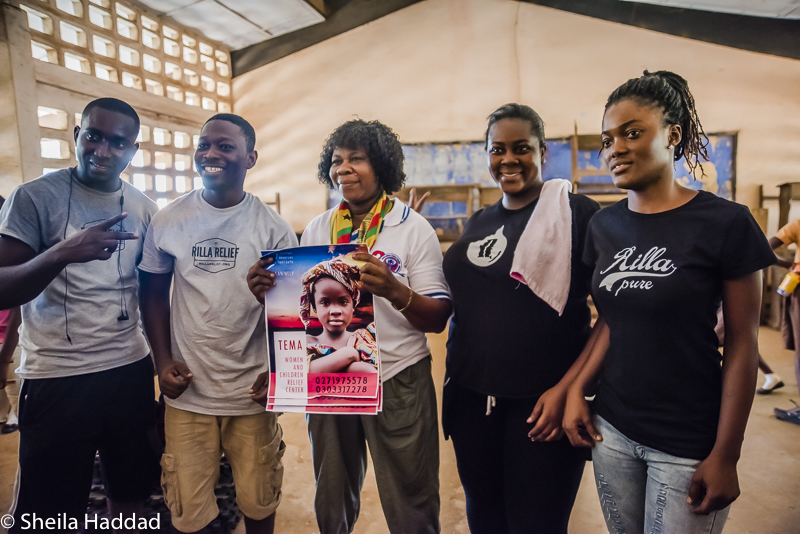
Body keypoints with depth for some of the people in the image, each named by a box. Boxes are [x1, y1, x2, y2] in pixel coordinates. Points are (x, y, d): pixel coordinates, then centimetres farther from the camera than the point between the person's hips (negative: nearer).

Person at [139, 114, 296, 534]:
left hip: (252, 391, -1)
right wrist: (163, 361, -2)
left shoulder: (273, 228, -5)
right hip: (186, 390, 1)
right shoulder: (168, 220, -1)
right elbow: (153, 293, 8)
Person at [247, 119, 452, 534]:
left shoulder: (413, 228, -7)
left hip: (397, 381, -3)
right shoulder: (316, 229, 5)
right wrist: (267, 292, -11)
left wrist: (393, 291, -30)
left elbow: (438, 319, -12)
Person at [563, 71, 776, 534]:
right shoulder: (605, 226, 2)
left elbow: (742, 342, -9)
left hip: (687, 444, -4)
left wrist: (725, 456, -9)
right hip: (611, 428, 4)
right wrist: (578, 390, -2)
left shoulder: (726, 223, -11)